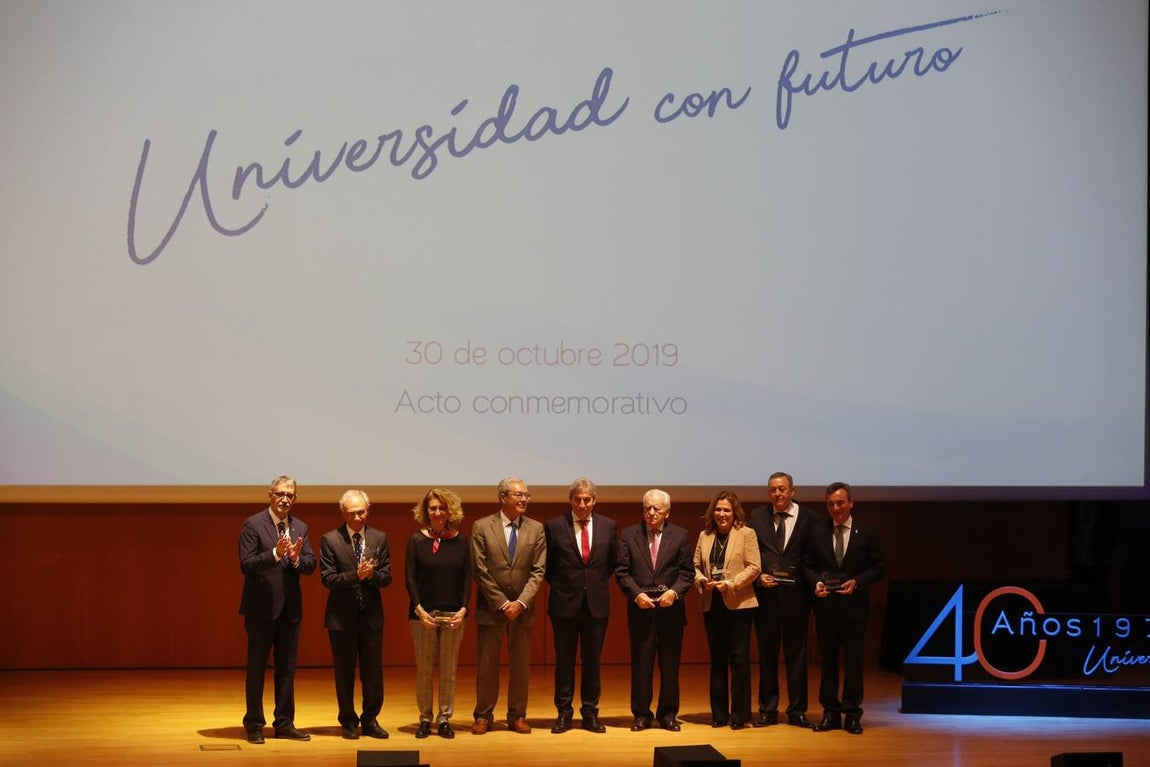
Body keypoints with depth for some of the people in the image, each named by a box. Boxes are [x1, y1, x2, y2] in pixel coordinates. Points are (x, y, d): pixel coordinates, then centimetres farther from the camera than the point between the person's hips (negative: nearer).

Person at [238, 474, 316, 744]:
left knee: (287, 668, 10)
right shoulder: (253, 525, -7)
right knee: (257, 668, 3)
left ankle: (284, 723, 17)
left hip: (290, 607, 5)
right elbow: (246, 564, -15)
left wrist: (296, 558, -17)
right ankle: (254, 724, 10)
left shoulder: (300, 528, 9)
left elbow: (311, 566, 4)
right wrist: (275, 554, -27)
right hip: (261, 607, -5)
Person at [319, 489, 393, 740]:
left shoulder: (379, 538, 5)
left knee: (373, 672, 6)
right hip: (342, 616, -2)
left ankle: (370, 720, 20)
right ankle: (349, 722, 19)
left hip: (372, 615, 2)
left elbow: (386, 577, 2)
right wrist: (356, 575, -22)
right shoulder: (330, 540, -4)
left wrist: (370, 575, -19)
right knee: (344, 673, 6)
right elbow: (327, 578, -10)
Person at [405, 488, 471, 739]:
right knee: (424, 670, 4)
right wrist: (419, 609, -12)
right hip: (423, 613, -1)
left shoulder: (460, 540, 3)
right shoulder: (417, 540, 0)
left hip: (453, 614, 1)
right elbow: (410, 578, -2)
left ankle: (444, 719, 11)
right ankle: (425, 719, 12)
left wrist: (463, 608, -8)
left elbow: (467, 578, 3)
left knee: (448, 671, 4)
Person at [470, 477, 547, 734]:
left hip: (522, 608, 2)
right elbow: (480, 571, -6)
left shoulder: (536, 529, 4)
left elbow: (538, 571, 0)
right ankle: (483, 716, 12)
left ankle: (517, 716, 15)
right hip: (491, 607, -2)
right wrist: (502, 603, -12)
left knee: (520, 664, 7)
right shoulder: (481, 527, -3)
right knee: (486, 664, 3)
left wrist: (521, 602, -12)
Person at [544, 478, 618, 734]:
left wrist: (598, 583, 10)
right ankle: (564, 713, 13)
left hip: (597, 603, 2)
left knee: (592, 660, 7)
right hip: (565, 603, -2)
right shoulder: (554, 527, -4)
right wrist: (560, 586, 5)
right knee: (564, 661, 5)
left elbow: (613, 561, 15)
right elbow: (547, 565, 6)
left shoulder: (608, 526, 3)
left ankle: (590, 713, 15)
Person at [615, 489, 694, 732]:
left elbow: (686, 572, 2)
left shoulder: (680, 536, 4)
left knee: (670, 665, 6)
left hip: (671, 609, 0)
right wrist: (637, 594, -14)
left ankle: (668, 714, 16)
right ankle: (641, 714, 12)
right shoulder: (628, 535, 4)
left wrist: (675, 592, -15)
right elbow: (622, 571, 0)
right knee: (640, 664, 3)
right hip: (640, 609, 0)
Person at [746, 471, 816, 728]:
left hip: (795, 593, -1)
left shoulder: (808, 518, 2)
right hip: (765, 592, 2)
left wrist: (810, 586, -9)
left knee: (796, 653, 4)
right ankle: (767, 710, 13)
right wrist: (757, 576, -7)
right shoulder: (756, 516, 7)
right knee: (767, 653, 7)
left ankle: (797, 710, 12)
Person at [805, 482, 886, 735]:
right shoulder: (818, 533, 5)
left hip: (854, 605, -2)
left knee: (853, 660, 2)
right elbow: (809, 565, 11)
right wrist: (816, 581, -9)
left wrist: (857, 582, -13)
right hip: (825, 605, 2)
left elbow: (879, 568, 1)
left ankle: (852, 714, 9)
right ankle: (830, 712, 14)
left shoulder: (866, 533, 1)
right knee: (827, 660, 7)